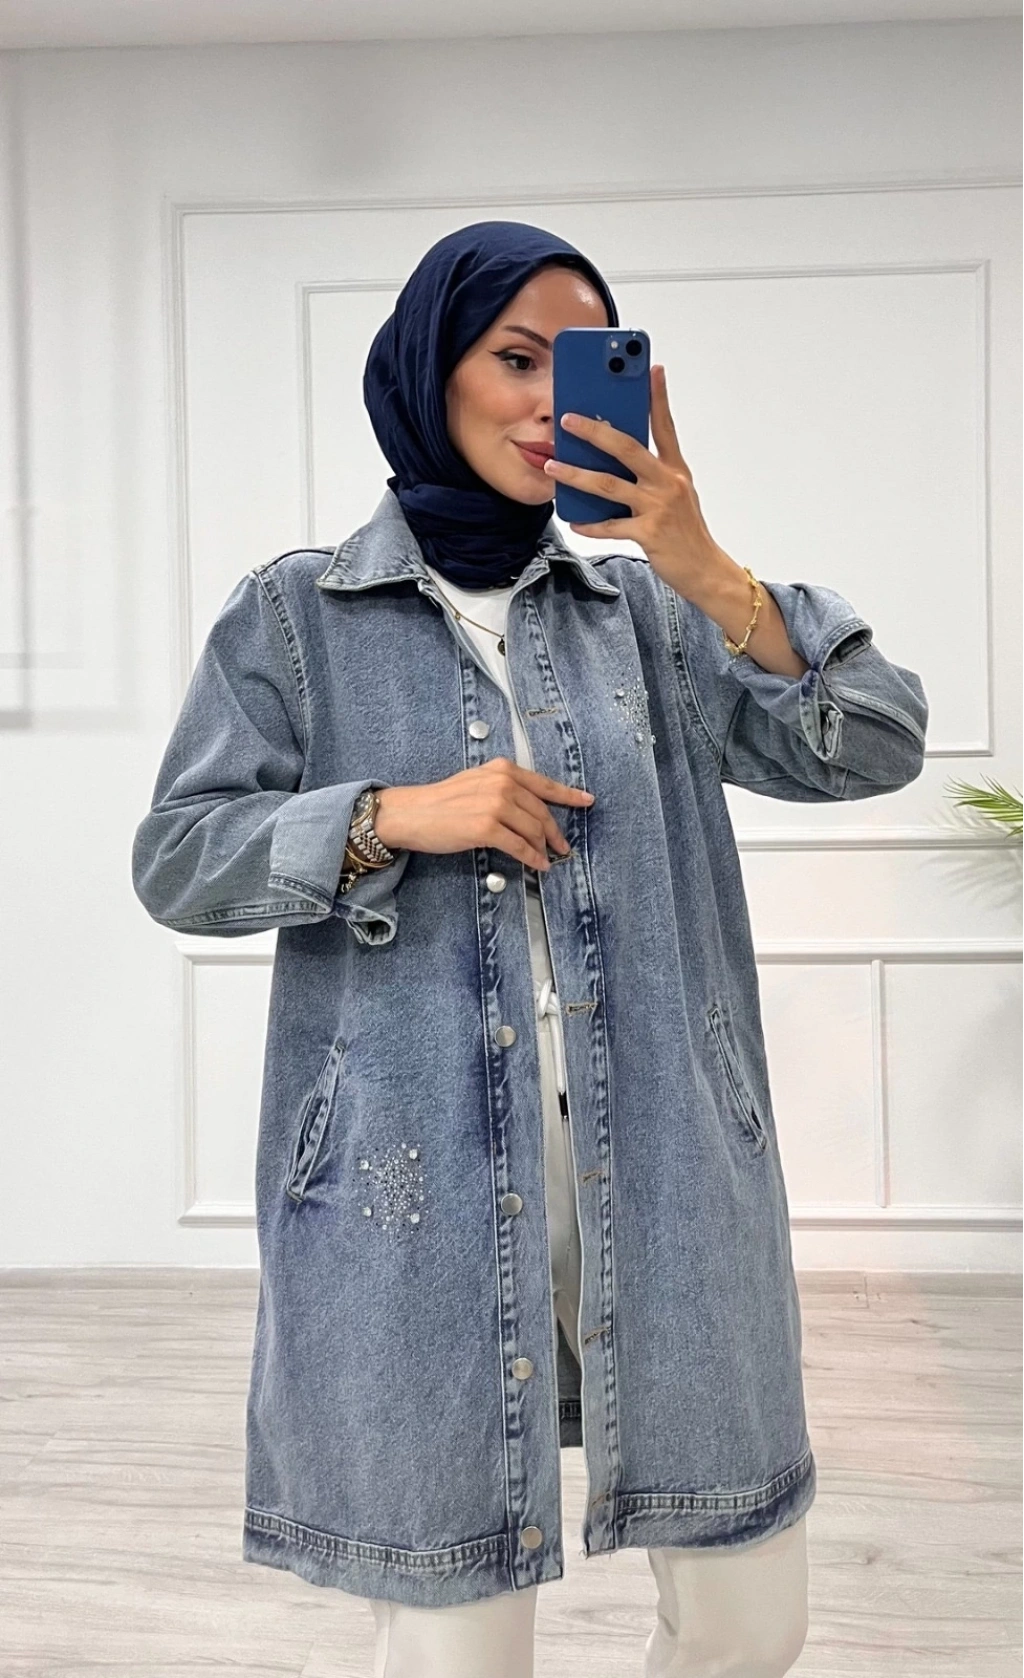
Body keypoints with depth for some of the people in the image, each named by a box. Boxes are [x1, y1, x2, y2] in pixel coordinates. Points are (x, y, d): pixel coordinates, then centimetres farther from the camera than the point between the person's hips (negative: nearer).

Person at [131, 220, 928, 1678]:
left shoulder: (642, 612, 8)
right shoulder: (297, 612, 3)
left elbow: (873, 751, 0)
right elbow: (177, 860, 1)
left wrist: (714, 576, -15)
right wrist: (390, 817, -14)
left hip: (657, 1165, 3)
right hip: (418, 1181, -2)